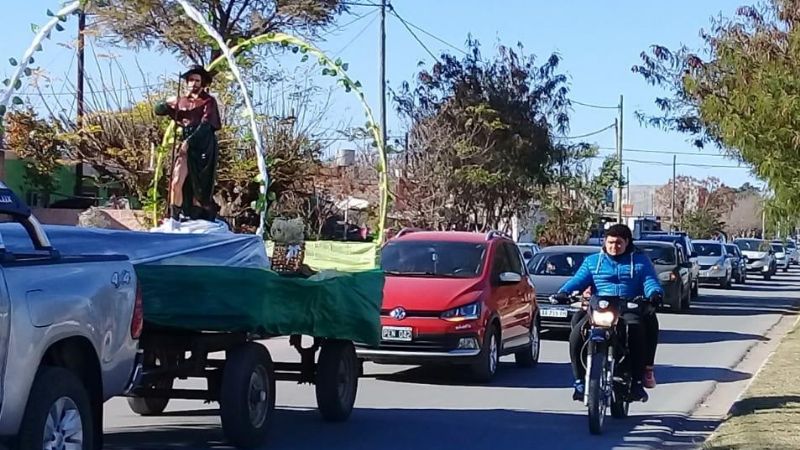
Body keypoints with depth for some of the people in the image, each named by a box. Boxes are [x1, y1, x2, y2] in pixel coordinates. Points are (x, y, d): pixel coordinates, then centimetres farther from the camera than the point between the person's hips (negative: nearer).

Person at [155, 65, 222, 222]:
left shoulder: (208, 101, -1)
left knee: (200, 187, -2)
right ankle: (175, 219, -8)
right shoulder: (182, 101, 13)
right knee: (177, 182, -11)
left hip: (204, 148, -3)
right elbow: (158, 110, 14)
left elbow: (206, 124, -13)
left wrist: (189, 141, -23)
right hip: (186, 147, 4)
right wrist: (168, 104, -10)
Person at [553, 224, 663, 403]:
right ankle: (580, 381, -13)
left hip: (630, 311, -2)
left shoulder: (640, 261, 16)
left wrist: (655, 293, -21)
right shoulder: (592, 261, 20)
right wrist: (564, 292, -14)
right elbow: (578, 280, 7)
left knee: (638, 332, -35)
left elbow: (650, 281, 3)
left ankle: (638, 381, -26)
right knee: (576, 335, -24)